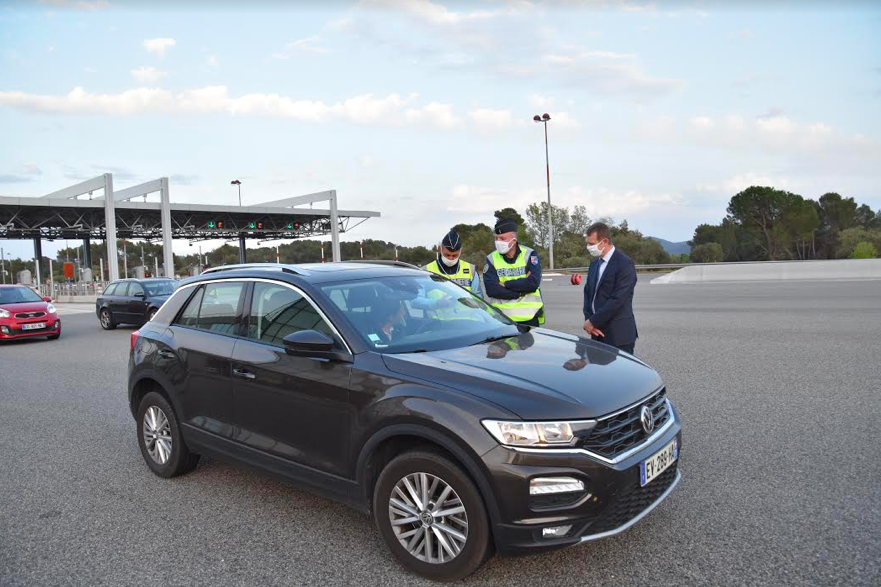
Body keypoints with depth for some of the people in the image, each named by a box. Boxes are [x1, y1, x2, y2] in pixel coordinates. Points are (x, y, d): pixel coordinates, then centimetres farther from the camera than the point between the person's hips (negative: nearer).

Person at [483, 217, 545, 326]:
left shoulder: (529, 255, 0)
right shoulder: (491, 259, 2)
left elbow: (534, 282, -14)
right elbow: (491, 289, -11)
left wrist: (506, 284, -10)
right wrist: (521, 291, -15)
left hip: (529, 318, 0)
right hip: (501, 319, 1)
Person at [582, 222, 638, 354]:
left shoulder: (624, 264, -11)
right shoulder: (594, 265, 14)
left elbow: (617, 299, -18)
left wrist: (593, 321, -13)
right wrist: (588, 320, -2)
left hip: (618, 335, -7)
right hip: (598, 332, 7)